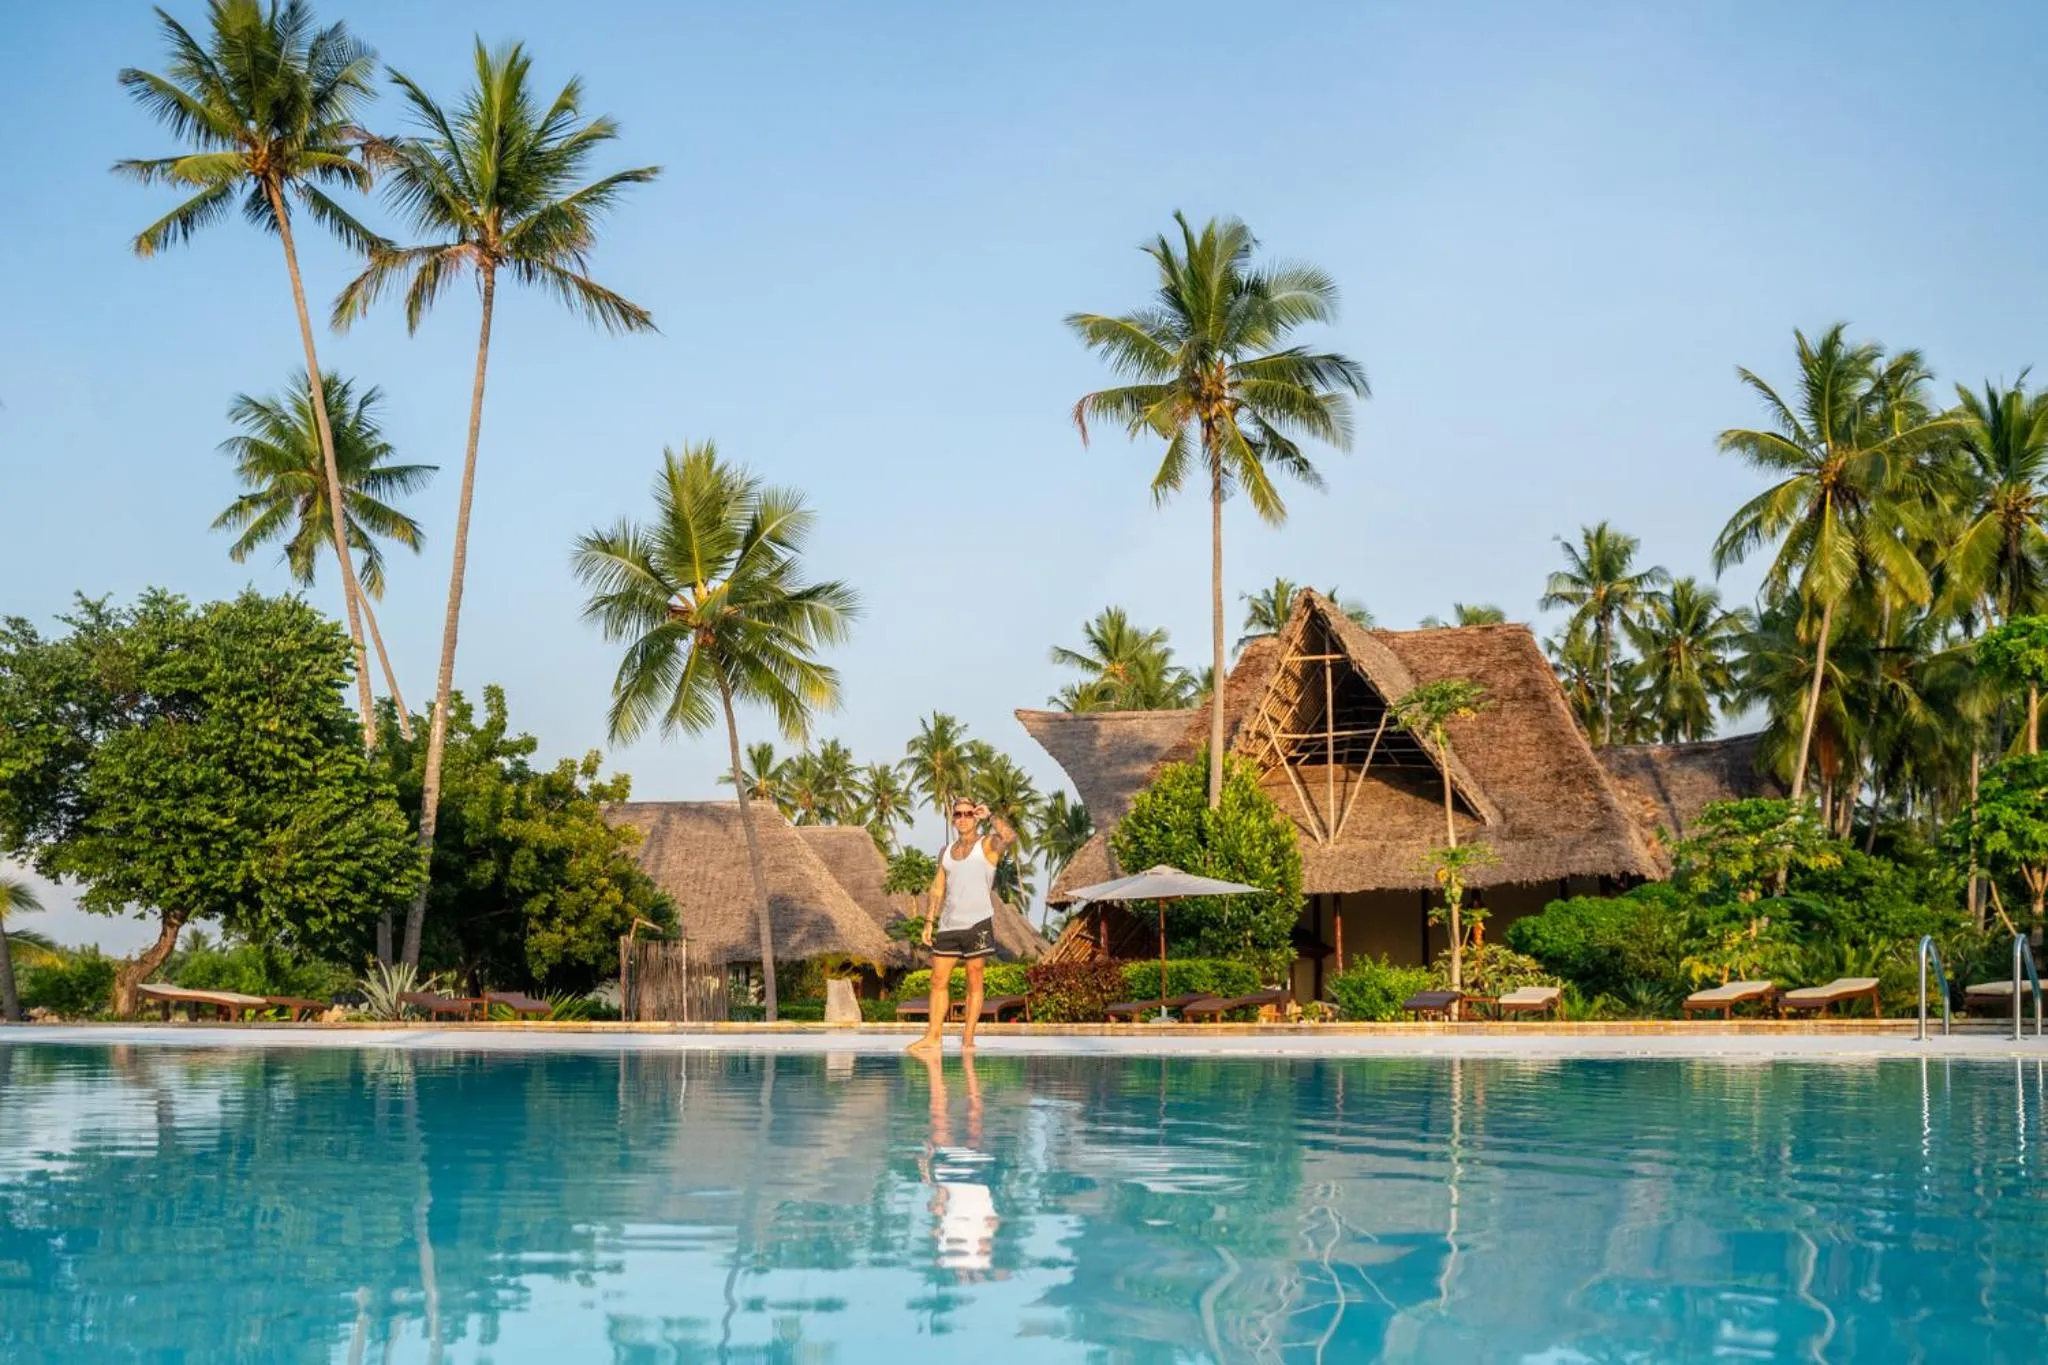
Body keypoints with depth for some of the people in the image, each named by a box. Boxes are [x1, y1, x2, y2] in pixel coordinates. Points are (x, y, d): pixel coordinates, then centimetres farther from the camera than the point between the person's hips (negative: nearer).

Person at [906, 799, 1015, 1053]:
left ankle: (968, 1038, 2)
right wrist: (928, 921, 12)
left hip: (977, 922, -5)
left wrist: (991, 816, -14)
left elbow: (1010, 837, -23)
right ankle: (934, 1036, 7)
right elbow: (938, 889, 18)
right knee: (939, 981, 3)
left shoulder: (987, 845, 0)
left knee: (974, 981, -1)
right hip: (948, 925, 6)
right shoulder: (946, 852, 17)